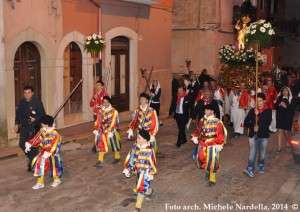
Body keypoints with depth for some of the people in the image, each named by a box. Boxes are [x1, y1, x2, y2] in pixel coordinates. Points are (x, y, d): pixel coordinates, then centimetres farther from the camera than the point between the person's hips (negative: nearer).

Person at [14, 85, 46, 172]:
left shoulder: (37, 102, -11)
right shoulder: (22, 102, 5)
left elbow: (43, 115, -10)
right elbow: (18, 113, 14)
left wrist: (35, 119, -25)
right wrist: (17, 123, 6)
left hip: (34, 127, -5)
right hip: (24, 127, 6)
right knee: (22, 144, 8)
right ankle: (32, 159, 31)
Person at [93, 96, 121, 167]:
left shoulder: (113, 111, -11)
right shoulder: (101, 111, 6)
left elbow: (114, 122, -16)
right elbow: (98, 121, 8)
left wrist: (111, 131, -22)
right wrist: (96, 129, 1)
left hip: (110, 131, -4)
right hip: (102, 131, 4)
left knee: (114, 143, 10)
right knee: (101, 144, -1)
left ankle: (117, 157, 33)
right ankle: (100, 161, 1)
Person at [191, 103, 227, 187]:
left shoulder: (217, 122, -14)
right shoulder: (202, 120, 4)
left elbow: (220, 134, -12)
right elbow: (198, 129, 15)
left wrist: (219, 144, -15)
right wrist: (195, 136, 1)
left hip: (212, 145, -5)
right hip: (202, 144, 5)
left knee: (212, 162, -3)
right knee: (200, 159, 10)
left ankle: (212, 179, 17)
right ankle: (208, 170, 43)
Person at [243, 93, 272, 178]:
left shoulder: (268, 110, -2)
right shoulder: (252, 110, 3)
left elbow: (268, 122, -16)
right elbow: (246, 122, 2)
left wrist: (259, 114, -19)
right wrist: (253, 127, -14)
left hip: (263, 135, -1)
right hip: (253, 135, 1)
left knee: (262, 153, 13)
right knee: (252, 153, -6)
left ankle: (261, 166, 35)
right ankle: (250, 170, -9)